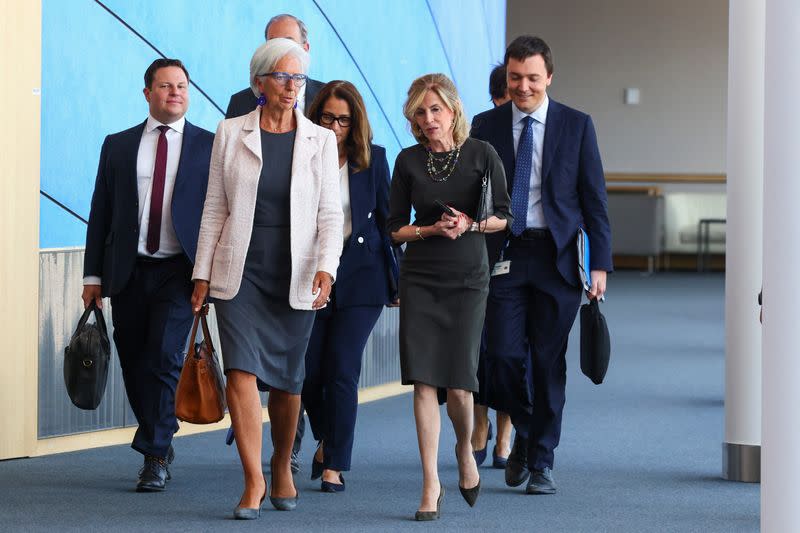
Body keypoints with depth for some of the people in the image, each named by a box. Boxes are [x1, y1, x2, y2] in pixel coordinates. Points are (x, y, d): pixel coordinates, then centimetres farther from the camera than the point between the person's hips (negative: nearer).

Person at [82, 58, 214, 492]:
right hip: (129, 272, 3)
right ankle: (161, 444, 24)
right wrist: (93, 274, 6)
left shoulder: (210, 146, 5)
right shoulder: (118, 146, 11)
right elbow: (100, 212, 11)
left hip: (180, 272, -3)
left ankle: (154, 457, -10)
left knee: (164, 355, -15)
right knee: (134, 365, 6)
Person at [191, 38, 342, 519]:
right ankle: (254, 482, -12)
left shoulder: (321, 140, 3)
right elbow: (215, 208, 6)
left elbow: (330, 215, -1)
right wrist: (202, 274, 3)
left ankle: (282, 466, 32)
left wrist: (326, 268, -17)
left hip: (296, 277, 1)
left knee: (287, 379, 8)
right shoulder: (231, 133, 3)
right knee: (242, 371, -14)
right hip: (241, 272, -1)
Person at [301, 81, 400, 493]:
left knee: (342, 370, -6)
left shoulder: (373, 160, 3)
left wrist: (394, 280, 5)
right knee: (307, 372, 4)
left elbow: (386, 219, 7)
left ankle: (335, 465, 2)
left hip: (360, 277, -1)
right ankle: (326, 438, 33)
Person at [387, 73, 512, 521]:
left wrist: (470, 224, -15)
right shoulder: (409, 161, 3)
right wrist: (433, 229, -11)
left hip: (468, 280, -1)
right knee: (424, 381, -5)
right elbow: (396, 227, 6)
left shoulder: (481, 155, -1)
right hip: (420, 279, 2)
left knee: (458, 383, -6)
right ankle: (431, 485, 0)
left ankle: (466, 450, 27)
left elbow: (503, 216, 3)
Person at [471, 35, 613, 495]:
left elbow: (594, 199, 2)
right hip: (504, 255, 1)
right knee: (504, 355, -6)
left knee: (549, 363, 2)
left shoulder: (576, 126, 3)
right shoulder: (486, 126, 5)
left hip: (557, 257, -1)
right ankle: (524, 436, 22)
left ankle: (542, 462, 13)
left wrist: (601, 264, -5)